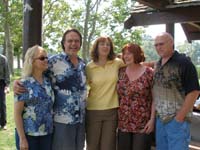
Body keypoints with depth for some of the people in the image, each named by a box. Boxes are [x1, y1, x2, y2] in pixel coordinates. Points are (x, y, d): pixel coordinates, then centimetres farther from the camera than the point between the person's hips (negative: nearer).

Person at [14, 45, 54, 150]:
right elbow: (17, 113, -10)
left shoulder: (48, 82, 6)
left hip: (47, 133, 5)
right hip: (28, 134, -5)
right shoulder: (24, 84, -9)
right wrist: (22, 138, -13)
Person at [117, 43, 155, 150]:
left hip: (142, 124, -4)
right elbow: (116, 95, 11)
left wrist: (152, 119, -11)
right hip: (123, 123, 4)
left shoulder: (149, 73, -5)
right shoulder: (121, 72, 6)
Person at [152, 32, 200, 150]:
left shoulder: (183, 62, -11)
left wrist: (180, 117, -16)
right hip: (160, 119, 7)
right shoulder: (158, 64, 10)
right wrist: (156, 112, 8)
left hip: (177, 119, -7)